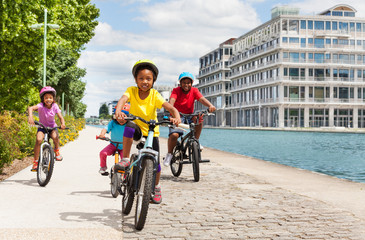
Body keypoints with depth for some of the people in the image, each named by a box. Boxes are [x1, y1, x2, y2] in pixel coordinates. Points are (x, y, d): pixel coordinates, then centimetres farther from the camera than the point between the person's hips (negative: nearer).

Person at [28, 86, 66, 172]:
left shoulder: (55, 106, -11)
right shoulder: (41, 106, -18)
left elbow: (60, 117, -17)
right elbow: (30, 108, -34)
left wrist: (62, 124, -39)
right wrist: (30, 116, -54)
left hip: (52, 127, 1)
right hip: (42, 127, -1)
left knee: (55, 136, -32)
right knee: (38, 140, -27)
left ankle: (57, 151, -1)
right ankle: (35, 162, -13)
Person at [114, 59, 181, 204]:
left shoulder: (154, 95, -15)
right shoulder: (132, 91, -14)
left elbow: (170, 107, -25)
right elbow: (122, 99, -34)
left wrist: (176, 117, -47)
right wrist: (118, 111, -56)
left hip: (152, 131, 0)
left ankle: (156, 187, 24)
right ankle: (125, 159, -20)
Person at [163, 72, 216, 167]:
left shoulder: (194, 90, -4)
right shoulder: (176, 90, -10)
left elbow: (202, 99, -21)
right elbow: (172, 100, -29)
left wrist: (210, 105, -43)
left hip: (189, 116, 2)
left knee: (199, 118, -31)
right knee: (174, 135, -26)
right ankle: (169, 154, 0)